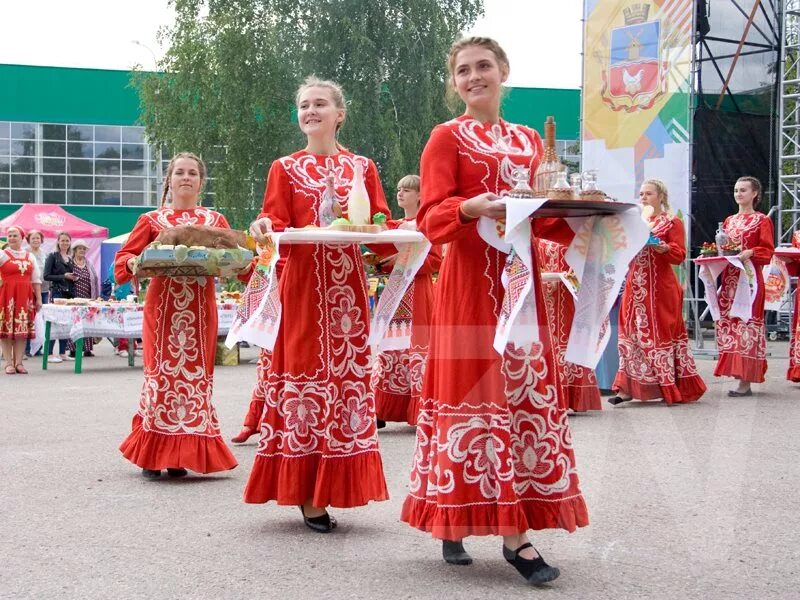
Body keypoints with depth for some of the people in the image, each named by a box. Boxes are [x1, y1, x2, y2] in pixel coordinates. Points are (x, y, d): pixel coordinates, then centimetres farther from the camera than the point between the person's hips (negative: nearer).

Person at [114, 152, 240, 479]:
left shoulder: (215, 220, 14)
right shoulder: (152, 220, 10)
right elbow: (124, 257, 5)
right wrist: (135, 263, -17)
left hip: (201, 307, 2)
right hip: (162, 305, -2)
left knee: (197, 371, 0)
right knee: (162, 369, -6)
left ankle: (180, 455, 9)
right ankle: (152, 454, 3)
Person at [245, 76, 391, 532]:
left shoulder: (362, 167, 13)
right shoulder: (286, 168, 9)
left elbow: (381, 223, 8)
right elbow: (276, 221, -1)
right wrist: (264, 226, -23)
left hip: (347, 283, 2)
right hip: (303, 283, -2)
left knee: (347, 370, 1)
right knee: (306, 372, -4)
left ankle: (330, 486, 10)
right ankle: (308, 495, 2)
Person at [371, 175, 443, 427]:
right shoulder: (395, 226, 18)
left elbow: (436, 260, -12)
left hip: (418, 293, -7)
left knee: (418, 347, -7)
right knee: (391, 347, 4)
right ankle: (381, 411, 5)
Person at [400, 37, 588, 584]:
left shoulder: (529, 141, 17)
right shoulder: (447, 137, 1)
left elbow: (545, 216, 17)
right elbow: (432, 218, -10)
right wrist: (472, 208, -29)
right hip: (469, 281, -5)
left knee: (526, 394, 1)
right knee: (474, 394, -6)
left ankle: (516, 530, 6)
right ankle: (455, 523, 4)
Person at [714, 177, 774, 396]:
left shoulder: (762, 220, 1)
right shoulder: (729, 221, 18)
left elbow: (767, 251, -6)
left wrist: (750, 253, -22)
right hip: (728, 278, 6)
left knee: (746, 323, -9)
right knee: (729, 322, 2)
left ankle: (746, 382, -10)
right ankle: (737, 374, 8)